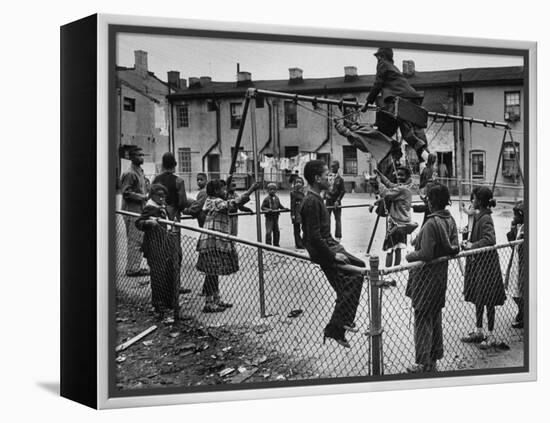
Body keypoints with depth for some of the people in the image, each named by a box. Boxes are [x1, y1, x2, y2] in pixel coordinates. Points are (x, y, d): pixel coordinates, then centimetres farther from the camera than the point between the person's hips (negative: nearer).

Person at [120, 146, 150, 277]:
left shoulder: (140, 172, 18)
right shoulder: (129, 174, -13)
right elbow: (126, 193, -20)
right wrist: (143, 197, -17)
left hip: (140, 210, 10)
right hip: (132, 212, -10)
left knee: (138, 240, 13)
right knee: (135, 241, -8)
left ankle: (135, 267, 20)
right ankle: (132, 269, -3)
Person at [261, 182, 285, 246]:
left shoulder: (277, 198, 8)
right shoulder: (266, 199, -10)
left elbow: (279, 205, 20)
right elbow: (262, 207, -10)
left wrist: (284, 208, 5)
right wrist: (268, 210, -25)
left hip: (276, 217, 6)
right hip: (269, 217, -6)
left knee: (277, 231, 12)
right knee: (269, 231, -9)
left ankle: (276, 244, 25)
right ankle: (268, 245, -2)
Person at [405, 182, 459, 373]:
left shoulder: (431, 223, -23)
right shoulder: (450, 220, 2)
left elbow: (426, 254, -24)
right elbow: (455, 248, 4)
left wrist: (409, 256, -8)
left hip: (425, 277, -8)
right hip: (441, 275, 8)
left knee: (423, 319, 0)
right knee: (435, 317, 17)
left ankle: (423, 363, 5)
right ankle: (434, 359, 27)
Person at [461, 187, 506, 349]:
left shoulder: (485, 219, -20)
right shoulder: (479, 216, 8)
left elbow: (490, 240, -33)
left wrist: (472, 246, -24)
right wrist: (469, 242, 2)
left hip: (486, 264, -9)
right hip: (478, 264, 9)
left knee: (488, 301, 2)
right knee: (478, 299, 17)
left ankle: (491, 336, 13)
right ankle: (478, 331, 29)